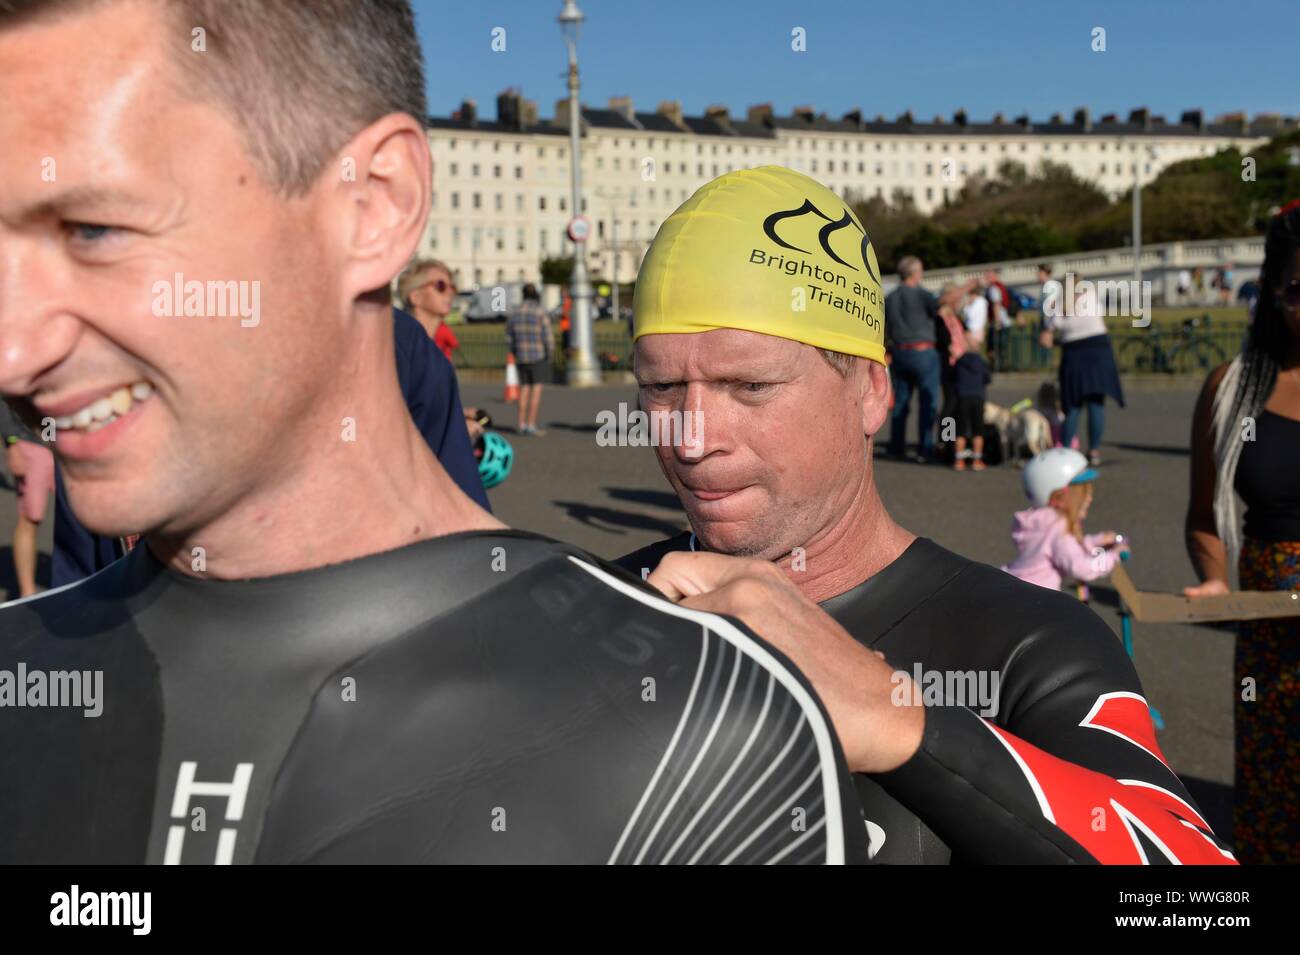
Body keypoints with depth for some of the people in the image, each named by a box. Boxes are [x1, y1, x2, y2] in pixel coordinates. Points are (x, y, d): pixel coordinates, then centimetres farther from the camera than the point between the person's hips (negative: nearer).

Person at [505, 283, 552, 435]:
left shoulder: (515, 314, 3)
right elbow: (548, 338, -14)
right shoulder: (541, 313, -11)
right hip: (539, 357, -5)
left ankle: (522, 424, 10)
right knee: (537, 390, -1)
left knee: (524, 389, 12)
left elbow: (509, 339, 7)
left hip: (521, 358, 5)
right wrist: (550, 355, 1)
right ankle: (531, 425, -6)